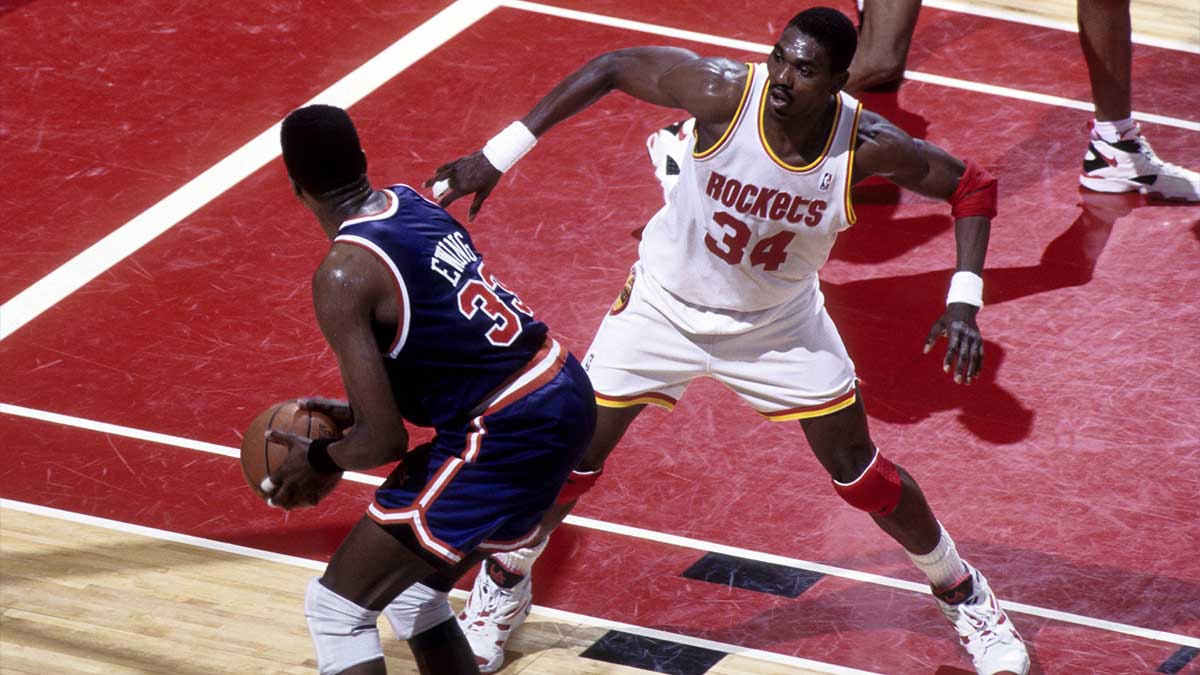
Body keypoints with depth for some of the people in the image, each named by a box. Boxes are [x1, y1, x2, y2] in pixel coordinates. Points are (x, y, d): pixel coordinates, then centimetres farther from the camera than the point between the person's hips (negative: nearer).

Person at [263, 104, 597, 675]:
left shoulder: (344, 275, -15)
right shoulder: (412, 204, 9)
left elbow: (385, 441, -17)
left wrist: (321, 461, 4)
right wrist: (360, 413, 21)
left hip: (503, 435, -9)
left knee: (335, 609, 1)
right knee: (413, 591, 25)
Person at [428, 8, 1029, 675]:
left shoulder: (865, 145, -28)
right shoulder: (725, 92, -33)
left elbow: (971, 185, -12)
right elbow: (612, 68, -19)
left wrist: (964, 301, -24)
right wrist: (496, 157, -20)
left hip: (779, 321, 1)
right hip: (665, 308, -1)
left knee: (860, 473, 5)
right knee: (573, 456, 3)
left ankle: (963, 593, 30)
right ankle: (505, 582, 31)